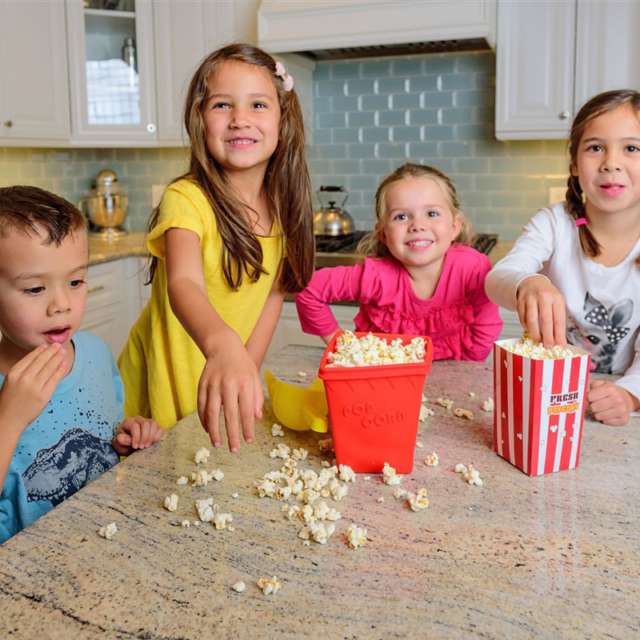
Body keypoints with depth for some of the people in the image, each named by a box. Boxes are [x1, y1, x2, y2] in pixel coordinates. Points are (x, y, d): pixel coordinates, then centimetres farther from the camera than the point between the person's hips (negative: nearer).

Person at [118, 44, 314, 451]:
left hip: (231, 371, 5)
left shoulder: (283, 205, -6)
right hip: (164, 383, -4)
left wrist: (245, 369, -9)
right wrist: (221, 343, -59)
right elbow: (184, 283, -39)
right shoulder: (187, 199, -23)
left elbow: (274, 293, 1)